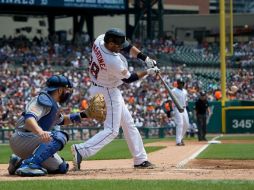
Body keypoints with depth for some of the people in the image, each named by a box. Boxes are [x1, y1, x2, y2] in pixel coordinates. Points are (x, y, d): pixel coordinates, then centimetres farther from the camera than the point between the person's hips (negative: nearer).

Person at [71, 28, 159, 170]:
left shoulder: (100, 40, -12)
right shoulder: (114, 62, -33)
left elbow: (127, 46, 2)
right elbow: (128, 78, -14)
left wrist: (145, 58, -6)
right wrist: (148, 72, -2)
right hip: (108, 93, -10)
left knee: (128, 124, 17)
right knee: (112, 130, -9)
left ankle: (140, 160, 25)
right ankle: (81, 150, -19)